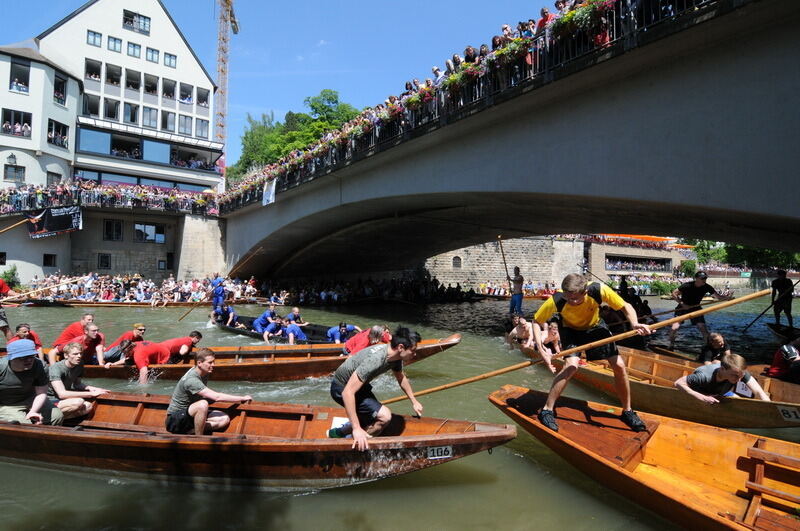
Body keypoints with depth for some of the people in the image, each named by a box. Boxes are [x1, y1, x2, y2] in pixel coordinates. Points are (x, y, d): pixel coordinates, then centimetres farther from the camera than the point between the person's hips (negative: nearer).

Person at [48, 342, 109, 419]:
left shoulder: (79, 365, 1)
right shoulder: (56, 369, -21)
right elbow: (62, 394, -32)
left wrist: (89, 388, -5)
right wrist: (91, 394, -33)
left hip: (65, 399, 7)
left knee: (88, 406, -20)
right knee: (78, 402, -33)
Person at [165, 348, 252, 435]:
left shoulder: (204, 373, 1)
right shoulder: (191, 380, -27)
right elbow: (217, 397, -33)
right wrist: (242, 398, -27)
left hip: (190, 415, 9)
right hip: (174, 420, -9)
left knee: (225, 419, -10)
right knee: (202, 404, -37)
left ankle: (190, 431, -12)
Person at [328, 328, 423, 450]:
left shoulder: (395, 357, -9)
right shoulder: (375, 360, -37)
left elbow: (401, 379, 14)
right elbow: (348, 392, -39)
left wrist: (414, 402, 20)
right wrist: (356, 429, -39)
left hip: (357, 384, 9)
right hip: (342, 388, -9)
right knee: (384, 415, -21)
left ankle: (337, 433, 34)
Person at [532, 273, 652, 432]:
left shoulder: (599, 291, -35)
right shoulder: (557, 300, -36)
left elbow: (625, 306, -20)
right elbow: (536, 322, -21)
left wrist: (634, 323, -40)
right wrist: (540, 347, -34)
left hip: (594, 327, 2)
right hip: (571, 330, -2)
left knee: (619, 365, -5)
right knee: (572, 365, -27)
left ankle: (627, 411, 18)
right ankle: (546, 410, -14)